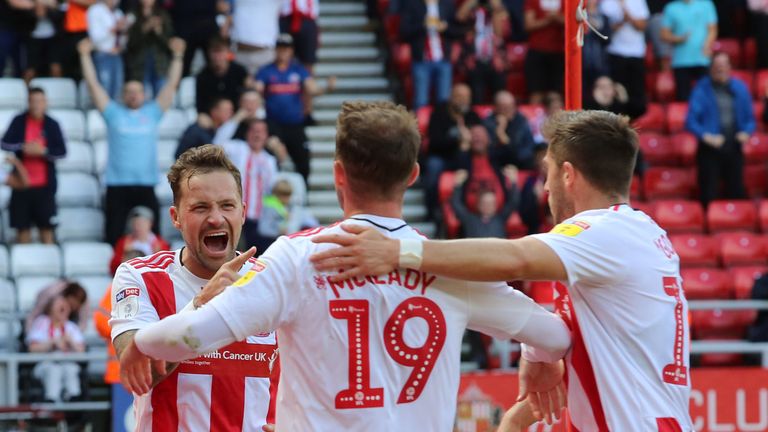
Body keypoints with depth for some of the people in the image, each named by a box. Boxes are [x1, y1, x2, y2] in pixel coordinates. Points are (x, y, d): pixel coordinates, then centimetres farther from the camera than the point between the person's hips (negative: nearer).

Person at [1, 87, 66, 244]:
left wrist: (44, 151, -20)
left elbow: (62, 152, -5)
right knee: (22, 226, 5)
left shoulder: (52, 124, -2)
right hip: (22, 182, 1)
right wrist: (23, 147, -21)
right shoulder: (19, 121, 1)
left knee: (46, 226, 1)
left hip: (44, 184, -1)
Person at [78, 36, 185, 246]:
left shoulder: (152, 112, 12)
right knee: (115, 237, -2)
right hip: (117, 185, -1)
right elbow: (93, 85, 7)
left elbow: (171, 85, 11)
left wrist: (177, 56, 6)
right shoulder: (114, 113, 9)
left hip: (146, 186, 1)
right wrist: (85, 56, 3)